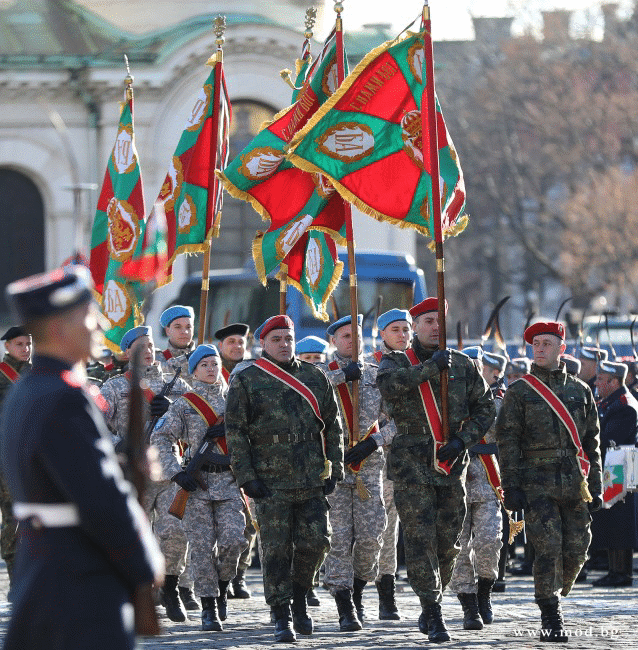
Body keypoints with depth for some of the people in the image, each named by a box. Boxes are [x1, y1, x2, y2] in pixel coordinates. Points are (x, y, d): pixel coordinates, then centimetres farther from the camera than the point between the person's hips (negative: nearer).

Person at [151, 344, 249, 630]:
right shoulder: (183, 405, 5)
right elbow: (160, 438, -1)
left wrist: (230, 429, -7)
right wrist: (176, 472, -13)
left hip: (231, 480, 2)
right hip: (197, 482, -2)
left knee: (232, 539, -13)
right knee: (203, 546, -5)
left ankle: (221, 588, 14)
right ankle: (209, 607, 3)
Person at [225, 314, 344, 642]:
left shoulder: (315, 378, 12)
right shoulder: (246, 381, 2)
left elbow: (332, 426, 16)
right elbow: (234, 431, -1)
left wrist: (335, 468, 8)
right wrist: (246, 476, -8)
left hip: (313, 480, 3)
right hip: (271, 481, -3)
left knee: (316, 541, -1)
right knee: (276, 549, -3)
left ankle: (299, 595, 22)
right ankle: (282, 615, 5)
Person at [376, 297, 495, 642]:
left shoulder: (462, 365, 12)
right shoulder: (396, 362, 5)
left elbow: (485, 407, 11)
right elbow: (389, 384, -18)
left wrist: (463, 439, -4)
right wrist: (429, 368, -24)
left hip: (451, 461, 3)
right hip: (411, 461, -3)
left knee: (448, 541, 5)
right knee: (421, 536, -10)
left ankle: (431, 604, 22)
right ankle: (433, 614, -10)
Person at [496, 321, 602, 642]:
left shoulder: (580, 390, 13)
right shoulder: (519, 392, 4)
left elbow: (591, 442, 16)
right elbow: (507, 440, 0)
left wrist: (595, 487, 10)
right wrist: (511, 486, -8)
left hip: (574, 484, 3)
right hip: (537, 484, -3)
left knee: (575, 552, 1)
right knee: (548, 549, -10)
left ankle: (554, 599, 25)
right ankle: (551, 620, -5)